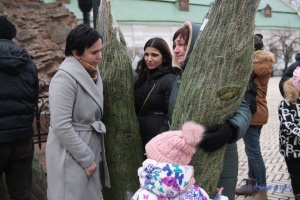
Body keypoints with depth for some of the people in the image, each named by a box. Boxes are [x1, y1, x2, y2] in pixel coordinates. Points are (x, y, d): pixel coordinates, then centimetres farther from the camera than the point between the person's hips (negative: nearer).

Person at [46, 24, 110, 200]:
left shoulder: (92, 74, 7)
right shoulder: (65, 78, -20)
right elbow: (61, 126, -24)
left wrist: (94, 153, 11)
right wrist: (86, 159, -18)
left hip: (89, 149, 8)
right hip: (71, 156, -8)